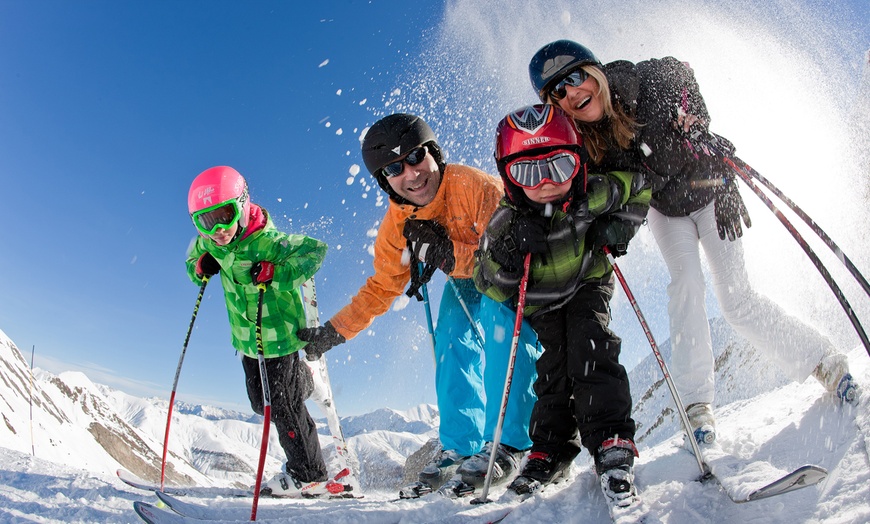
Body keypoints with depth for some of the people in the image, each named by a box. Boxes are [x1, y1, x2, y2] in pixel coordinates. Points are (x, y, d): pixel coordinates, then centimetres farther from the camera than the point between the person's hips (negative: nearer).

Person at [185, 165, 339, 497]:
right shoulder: (210, 243, -4)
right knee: (261, 402, 21)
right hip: (246, 338, 8)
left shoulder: (266, 242, -27)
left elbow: (315, 249, -31)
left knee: (283, 405, 1)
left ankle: (309, 476, 18)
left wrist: (275, 273, -39)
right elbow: (194, 257, 17)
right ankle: (303, 380, 51)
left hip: (279, 335, -7)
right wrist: (200, 266, -7)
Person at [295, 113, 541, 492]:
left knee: (501, 330, -29)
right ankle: (459, 446, 4)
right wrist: (333, 331, -7)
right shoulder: (396, 225, -14)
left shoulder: (474, 185, -32)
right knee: (453, 347, -12)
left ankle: (508, 445, -18)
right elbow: (381, 289, -3)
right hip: (464, 283, 5)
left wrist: (448, 253, -40)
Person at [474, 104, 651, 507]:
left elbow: (640, 187, -1)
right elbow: (493, 288, -18)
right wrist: (508, 254, -38)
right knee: (555, 362, -13)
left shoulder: (595, 196, -23)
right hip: (541, 301, 0)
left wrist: (621, 225, -16)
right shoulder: (506, 222, -24)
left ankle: (612, 444, -15)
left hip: (588, 284, 0)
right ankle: (550, 449, 1)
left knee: (590, 350, -21)